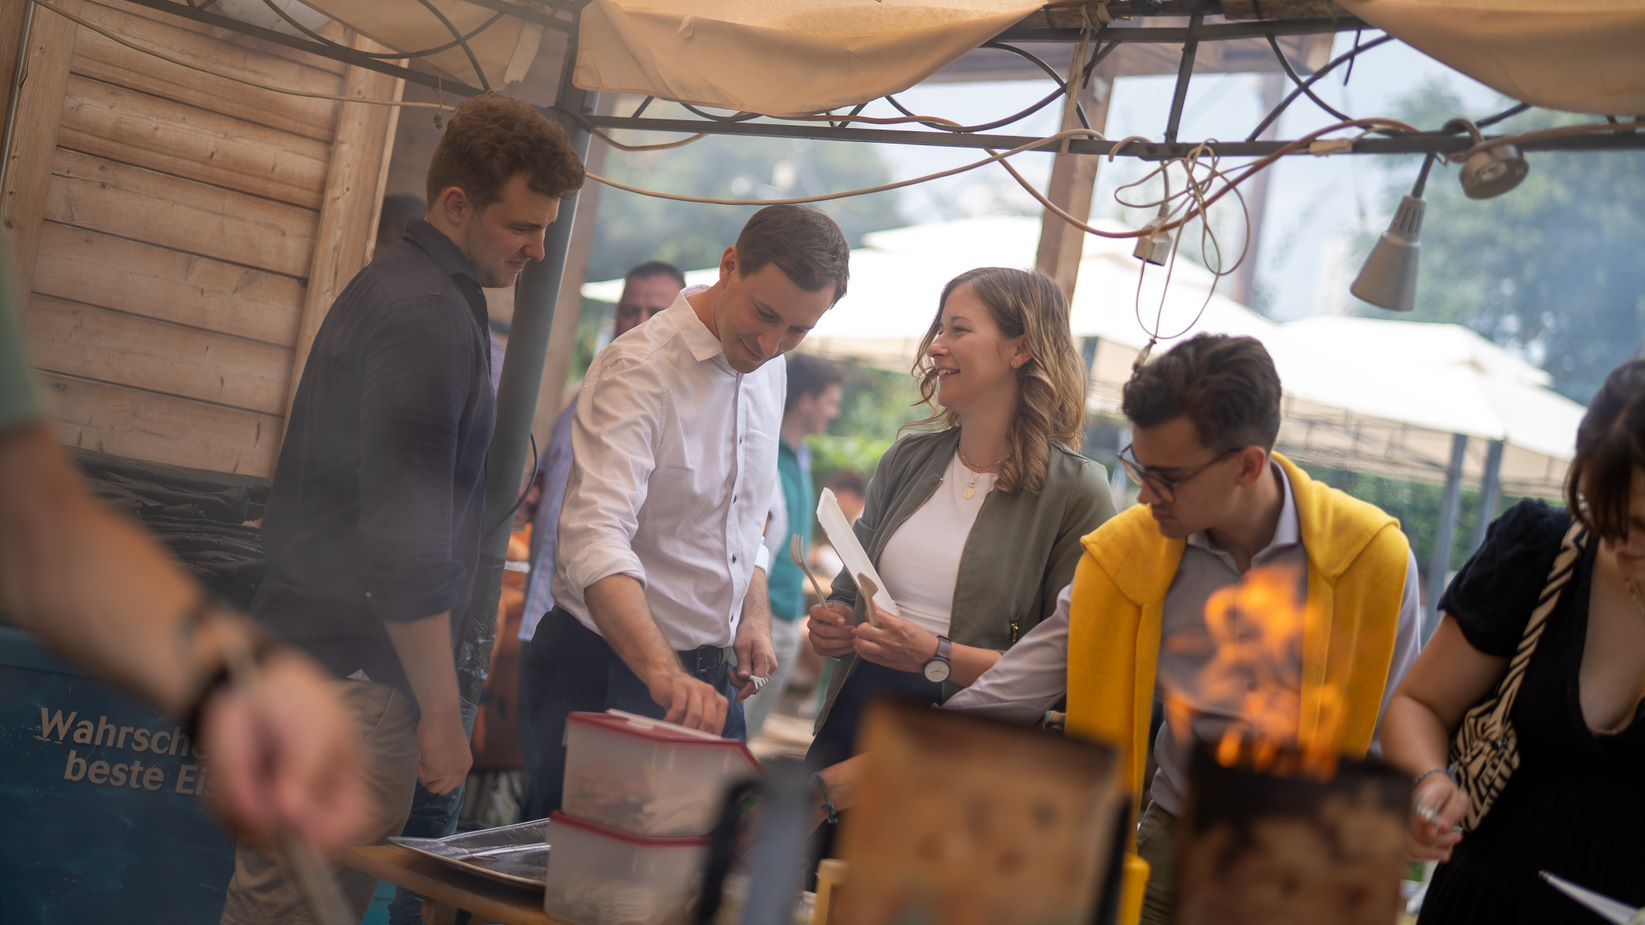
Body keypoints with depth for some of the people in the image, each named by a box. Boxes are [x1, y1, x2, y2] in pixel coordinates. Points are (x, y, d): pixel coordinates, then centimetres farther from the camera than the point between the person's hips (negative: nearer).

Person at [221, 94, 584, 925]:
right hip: (347, 673, -10)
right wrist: (441, 714, -14)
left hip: (306, 638, 10)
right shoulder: (429, 317, -15)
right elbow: (407, 545, -20)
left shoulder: (395, 286, 17)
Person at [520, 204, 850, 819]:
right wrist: (664, 673, -46)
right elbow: (596, 538, -33)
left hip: (710, 675, 7)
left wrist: (754, 618, 2)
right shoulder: (637, 369, -19)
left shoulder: (768, 372, 8)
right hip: (609, 669, -7)